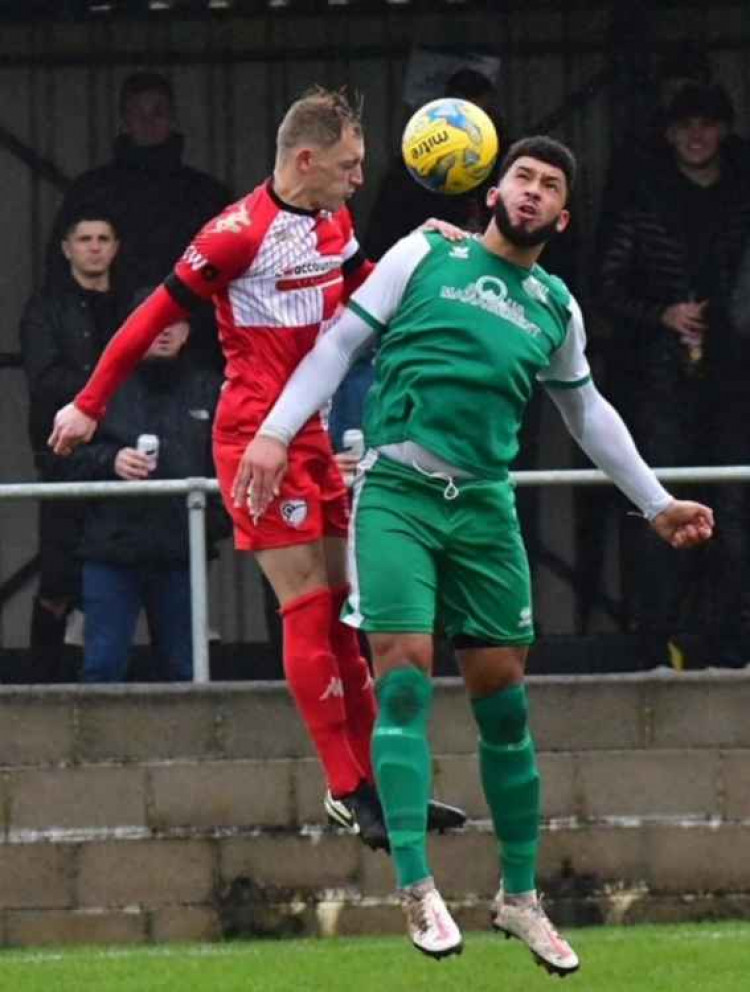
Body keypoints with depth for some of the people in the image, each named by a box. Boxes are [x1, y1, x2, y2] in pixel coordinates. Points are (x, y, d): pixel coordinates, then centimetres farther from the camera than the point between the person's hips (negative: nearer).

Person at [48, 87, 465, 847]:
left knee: (343, 608, 9)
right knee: (309, 608, -9)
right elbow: (155, 315, -11)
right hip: (255, 435, -8)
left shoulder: (333, 225, 9)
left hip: (310, 435, 8)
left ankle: (371, 783, 13)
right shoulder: (241, 233, -15)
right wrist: (90, 405, -8)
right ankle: (346, 791, -7)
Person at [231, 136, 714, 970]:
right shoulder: (426, 257, 1)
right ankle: (416, 888, -14)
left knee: (504, 700, 5)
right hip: (396, 490, -4)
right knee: (405, 677, -15)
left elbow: (587, 413, 27)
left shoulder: (556, 308, 13)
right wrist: (275, 431, -8)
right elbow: (340, 343, 2)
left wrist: (655, 504, 30)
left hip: (484, 505, 4)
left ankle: (519, 896, 17)